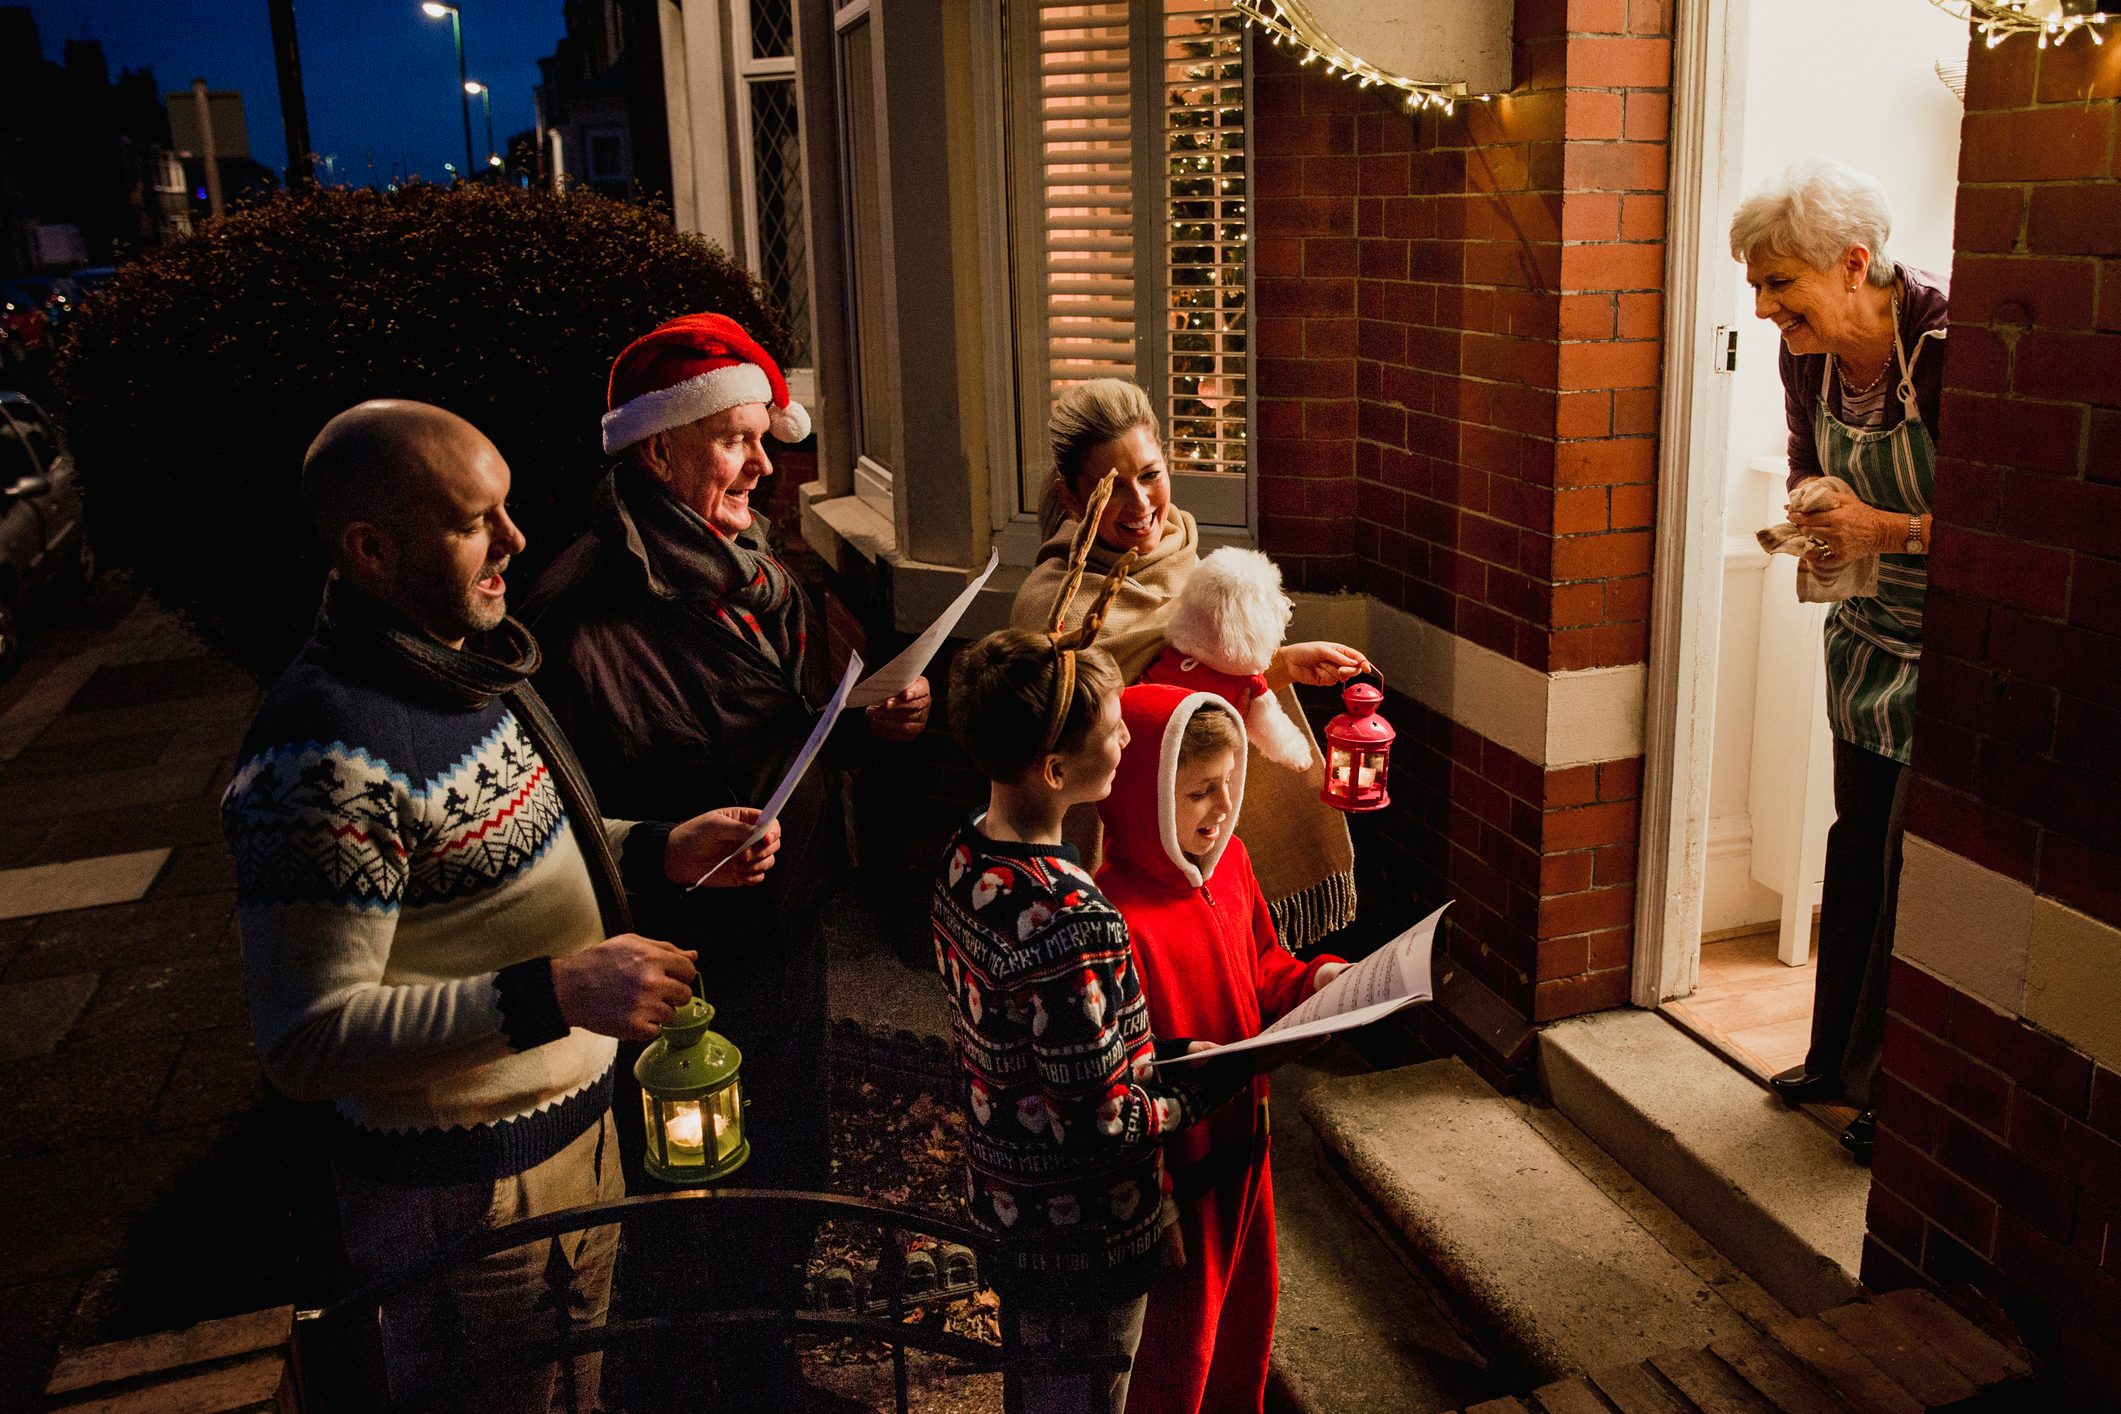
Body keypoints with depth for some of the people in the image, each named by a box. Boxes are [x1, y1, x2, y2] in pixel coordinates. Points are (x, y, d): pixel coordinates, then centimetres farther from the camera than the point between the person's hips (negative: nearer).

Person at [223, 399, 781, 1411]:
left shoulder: (469, 660, 2)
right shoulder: (326, 756, -28)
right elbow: (307, 1041, -27)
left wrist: (659, 850, 0)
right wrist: (552, 993, -35)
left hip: (576, 1122, 9)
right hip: (462, 1189, -8)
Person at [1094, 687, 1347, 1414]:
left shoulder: (1227, 862, -3)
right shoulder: (1115, 913, -29)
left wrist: (1318, 979, -5)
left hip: (1242, 1140, 8)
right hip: (1173, 1169, -8)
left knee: (1248, 1301, 28)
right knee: (1176, 1342, 13)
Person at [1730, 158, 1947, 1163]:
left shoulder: (1951, 341, -26)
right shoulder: (1807, 354, -4)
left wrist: (1889, 529, -28)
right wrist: (1812, 521, -7)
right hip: (1872, 628, 7)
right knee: (1855, 848, 15)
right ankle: (1838, 1056, 32)